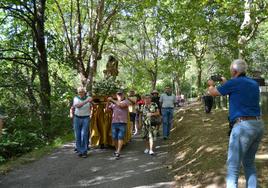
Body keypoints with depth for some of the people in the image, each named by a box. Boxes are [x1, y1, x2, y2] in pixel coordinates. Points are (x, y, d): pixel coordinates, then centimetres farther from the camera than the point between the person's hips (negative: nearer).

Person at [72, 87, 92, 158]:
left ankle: (84, 152, -1)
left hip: (86, 118, -1)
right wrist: (86, 101, -31)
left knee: (84, 135, -7)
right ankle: (79, 150, 15)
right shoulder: (76, 98, -1)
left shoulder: (88, 98, 0)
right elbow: (77, 105, -22)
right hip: (77, 118, 2)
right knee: (78, 135, 4)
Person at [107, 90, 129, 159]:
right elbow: (107, 109, 12)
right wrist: (108, 102, -4)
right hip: (114, 122, 4)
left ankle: (118, 153, -6)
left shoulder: (126, 101, 2)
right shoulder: (113, 103, 14)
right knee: (114, 138, 8)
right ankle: (117, 150, 28)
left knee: (120, 138, -7)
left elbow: (121, 105, -18)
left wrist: (112, 100, -13)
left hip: (122, 123, -4)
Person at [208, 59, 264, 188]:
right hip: (258, 125, 8)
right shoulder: (254, 84, 14)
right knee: (249, 162, 21)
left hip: (243, 125, -8)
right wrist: (225, 83, 36)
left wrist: (211, 85, 28)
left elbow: (213, 92, 7)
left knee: (233, 166, -1)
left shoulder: (234, 82, -6)